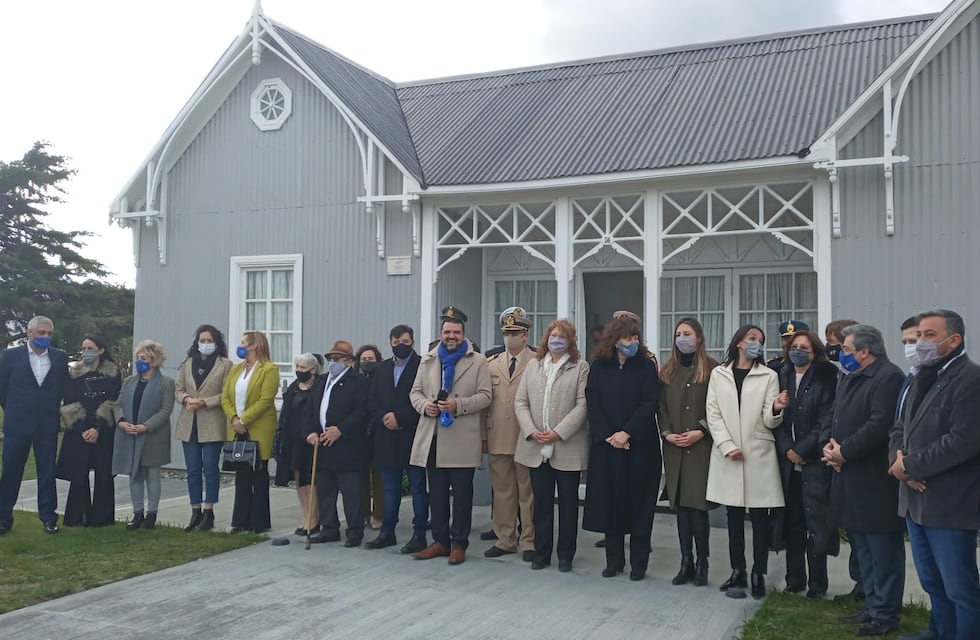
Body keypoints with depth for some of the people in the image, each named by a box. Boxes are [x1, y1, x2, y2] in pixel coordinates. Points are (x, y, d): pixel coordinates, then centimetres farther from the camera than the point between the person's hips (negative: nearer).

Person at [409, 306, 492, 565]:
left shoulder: (478, 361, 3)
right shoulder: (428, 359, 14)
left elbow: (485, 396, -2)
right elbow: (415, 391, 14)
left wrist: (459, 405, -16)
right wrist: (424, 405, -8)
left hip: (462, 439, -4)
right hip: (433, 437, 4)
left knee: (462, 493, 2)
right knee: (436, 493, 9)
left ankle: (459, 543, 11)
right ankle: (440, 541, 20)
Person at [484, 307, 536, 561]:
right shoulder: (491, 364, 11)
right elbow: (484, 400, 10)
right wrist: (482, 434, 6)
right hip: (497, 437, 4)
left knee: (528, 491, 4)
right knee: (502, 491, 11)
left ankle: (529, 542, 14)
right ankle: (504, 540, 21)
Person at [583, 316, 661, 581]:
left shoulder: (647, 367, 0)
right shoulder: (599, 368, 4)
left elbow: (649, 405, -7)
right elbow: (593, 405, 0)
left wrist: (626, 433, -15)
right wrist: (608, 436, -10)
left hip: (640, 446, -2)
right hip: (606, 445, 2)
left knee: (638, 503, 2)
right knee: (609, 502, 5)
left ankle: (639, 563, 12)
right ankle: (614, 560, 17)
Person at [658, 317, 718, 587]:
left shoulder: (711, 369, -1)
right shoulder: (667, 371, 12)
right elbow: (661, 407, 11)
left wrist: (701, 431, -13)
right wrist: (667, 433, -3)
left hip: (701, 447, -4)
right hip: (674, 447, 4)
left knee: (697, 505, -6)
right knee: (681, 505, 6)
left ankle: (702, 563, 7)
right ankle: (686, 563, 13)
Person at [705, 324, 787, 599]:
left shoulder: (769, 376, 6)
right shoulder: (718, 374, 8)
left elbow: (769, 421, -1)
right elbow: (712, 414, 2)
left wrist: (776, 409, -24)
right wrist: (728, 446, -9)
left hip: (759, 454, -1)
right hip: (727, 454, 1)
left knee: (759, 517, 0)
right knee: (734, 516, 7)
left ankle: (758, 574, 8)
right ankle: (737, 573, 14)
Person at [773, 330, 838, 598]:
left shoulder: (825, 379, -3)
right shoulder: (782, 378, 9)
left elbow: (825, 422, -8)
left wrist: (801, 450, -10)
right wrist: (787, 449, -6)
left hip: (814, 462, -4)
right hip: (788, 461, 4)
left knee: (816, 524, -3)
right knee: (792, 522, 8)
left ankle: (817, 583, 7)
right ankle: (794, 579, 17)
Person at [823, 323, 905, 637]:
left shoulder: (888, 377, -15)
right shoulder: (848, 378, 16)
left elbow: (879, 425, -23)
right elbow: (836, 418, 19)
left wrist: (844, 451, -16)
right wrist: (830, 444, 0)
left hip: (876, 481, -10)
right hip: (851, 477, 10)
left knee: (882, 550, 0)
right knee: (863, 548, 17)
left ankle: (885, 614, 10)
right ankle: (873, 605, 28)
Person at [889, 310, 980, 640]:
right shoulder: (923, 378, 16)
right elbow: (900, 428, 18)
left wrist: (910, 466, -15)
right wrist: (899, 456, -4)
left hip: (948, 504, -9)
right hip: (917, 500, 9)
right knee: (932, 584, 18)